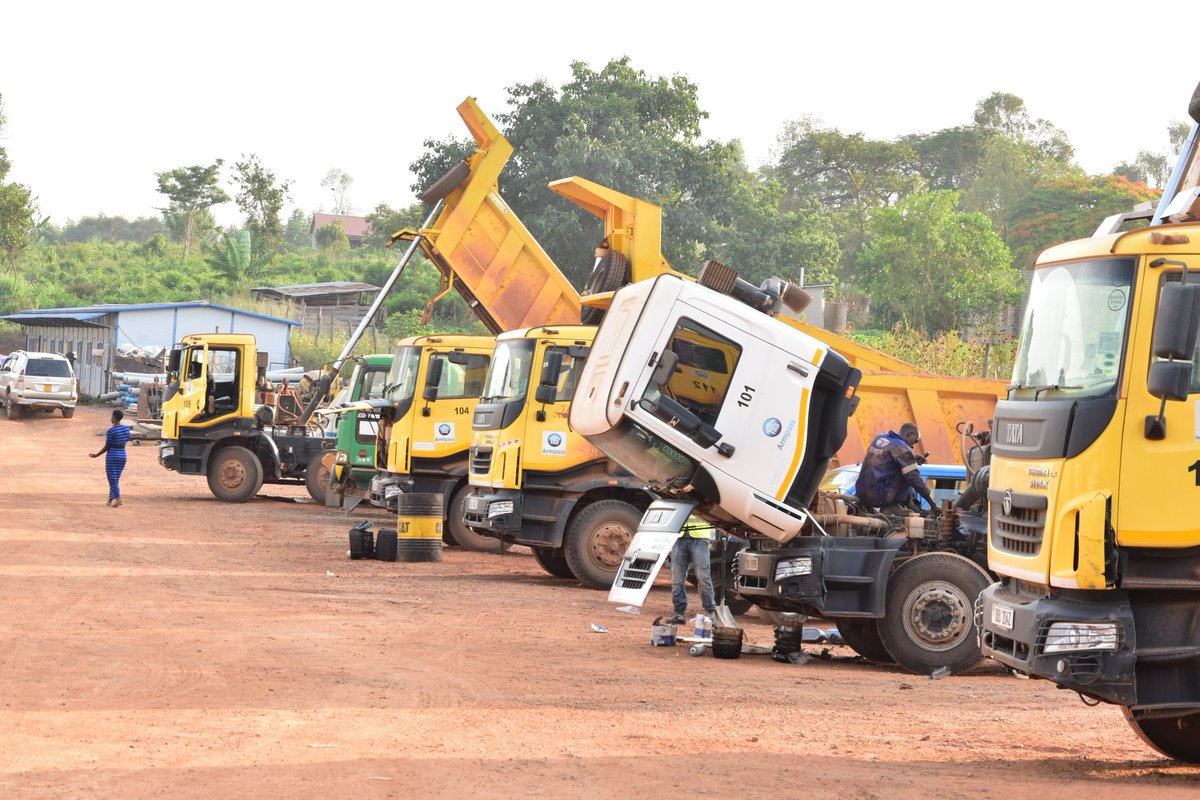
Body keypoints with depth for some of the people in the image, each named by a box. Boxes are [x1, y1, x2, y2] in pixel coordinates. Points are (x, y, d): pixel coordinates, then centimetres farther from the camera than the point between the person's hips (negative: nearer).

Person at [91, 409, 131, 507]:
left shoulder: (111, 431, -15)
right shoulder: (126, 428, 2)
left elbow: (107, 447, -10)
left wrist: (97, 455, 0)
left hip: (112, 456, -6)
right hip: (122, 456, 6)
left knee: (112, 479, -4)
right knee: (115, 479, 14)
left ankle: (117, 498, -19)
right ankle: (111, 499, 17)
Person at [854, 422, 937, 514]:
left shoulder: (880, 438, 14)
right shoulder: (902, 448, -10)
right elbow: (914, 478, -11)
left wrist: (913, 459, 20)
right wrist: (933, 505, -4)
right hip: (878, 497, -9)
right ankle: (892, 507, -2)